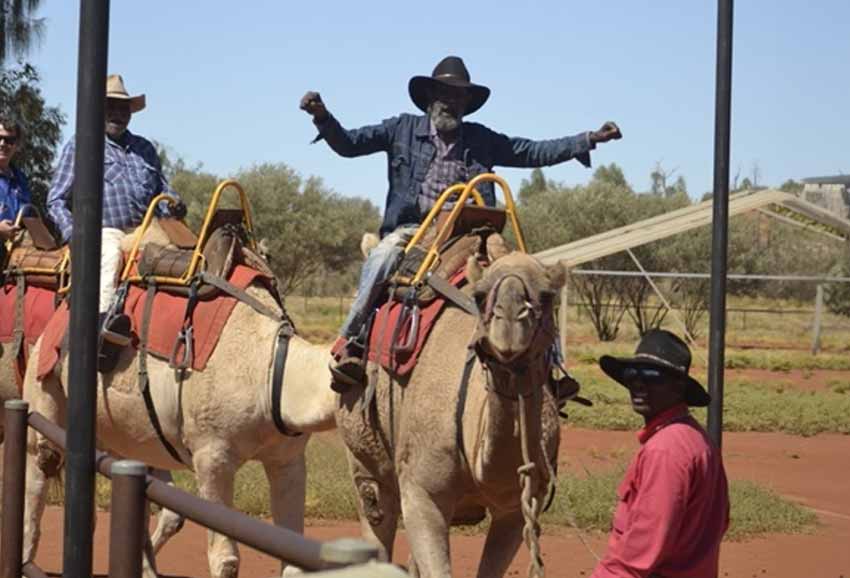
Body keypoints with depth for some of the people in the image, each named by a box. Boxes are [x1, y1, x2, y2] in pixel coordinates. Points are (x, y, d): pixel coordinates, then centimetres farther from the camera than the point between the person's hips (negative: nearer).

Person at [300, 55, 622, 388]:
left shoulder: (481, 140, 17)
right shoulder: (403, 129, 12)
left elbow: (534, 153, 15)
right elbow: (348, 144, 9)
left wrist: (589, 140, 8)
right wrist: (322, 117, -10)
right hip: (410, 228, -2)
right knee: (382, 259, -34)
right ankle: (351, 343, -26)